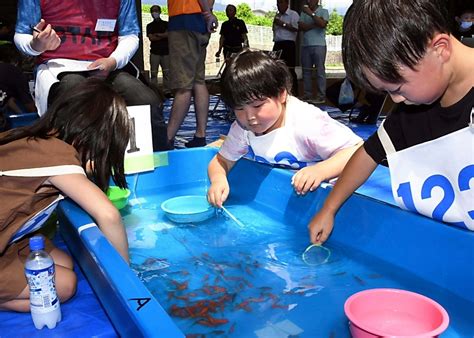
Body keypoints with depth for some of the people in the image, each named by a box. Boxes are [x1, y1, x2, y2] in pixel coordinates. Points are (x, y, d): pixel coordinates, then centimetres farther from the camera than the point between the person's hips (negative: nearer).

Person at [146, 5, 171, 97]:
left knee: (166, 72, -3)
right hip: (154, 52, 0)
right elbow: (151, 38, -1)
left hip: (165, 52, 0)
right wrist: (163, 36, -1)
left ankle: (167, 91, -2)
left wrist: (157, 34, -3)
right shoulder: (149, 26, 13)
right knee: (153, 73, -5)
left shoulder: (166, 24, 13)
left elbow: (168, 34, -3)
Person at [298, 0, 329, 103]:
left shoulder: (324, 11, 3)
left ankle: (321, 96, -6)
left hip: (319, 45, -5)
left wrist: (311, 14, -15)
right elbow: (301, 26, 0)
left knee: (320, 71, -6)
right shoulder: (304, 12, 14)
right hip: (305, 46, 5)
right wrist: (315, 24, -8)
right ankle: (307, 95, 9)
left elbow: (323, 24, -15)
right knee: (306, 71, 4)